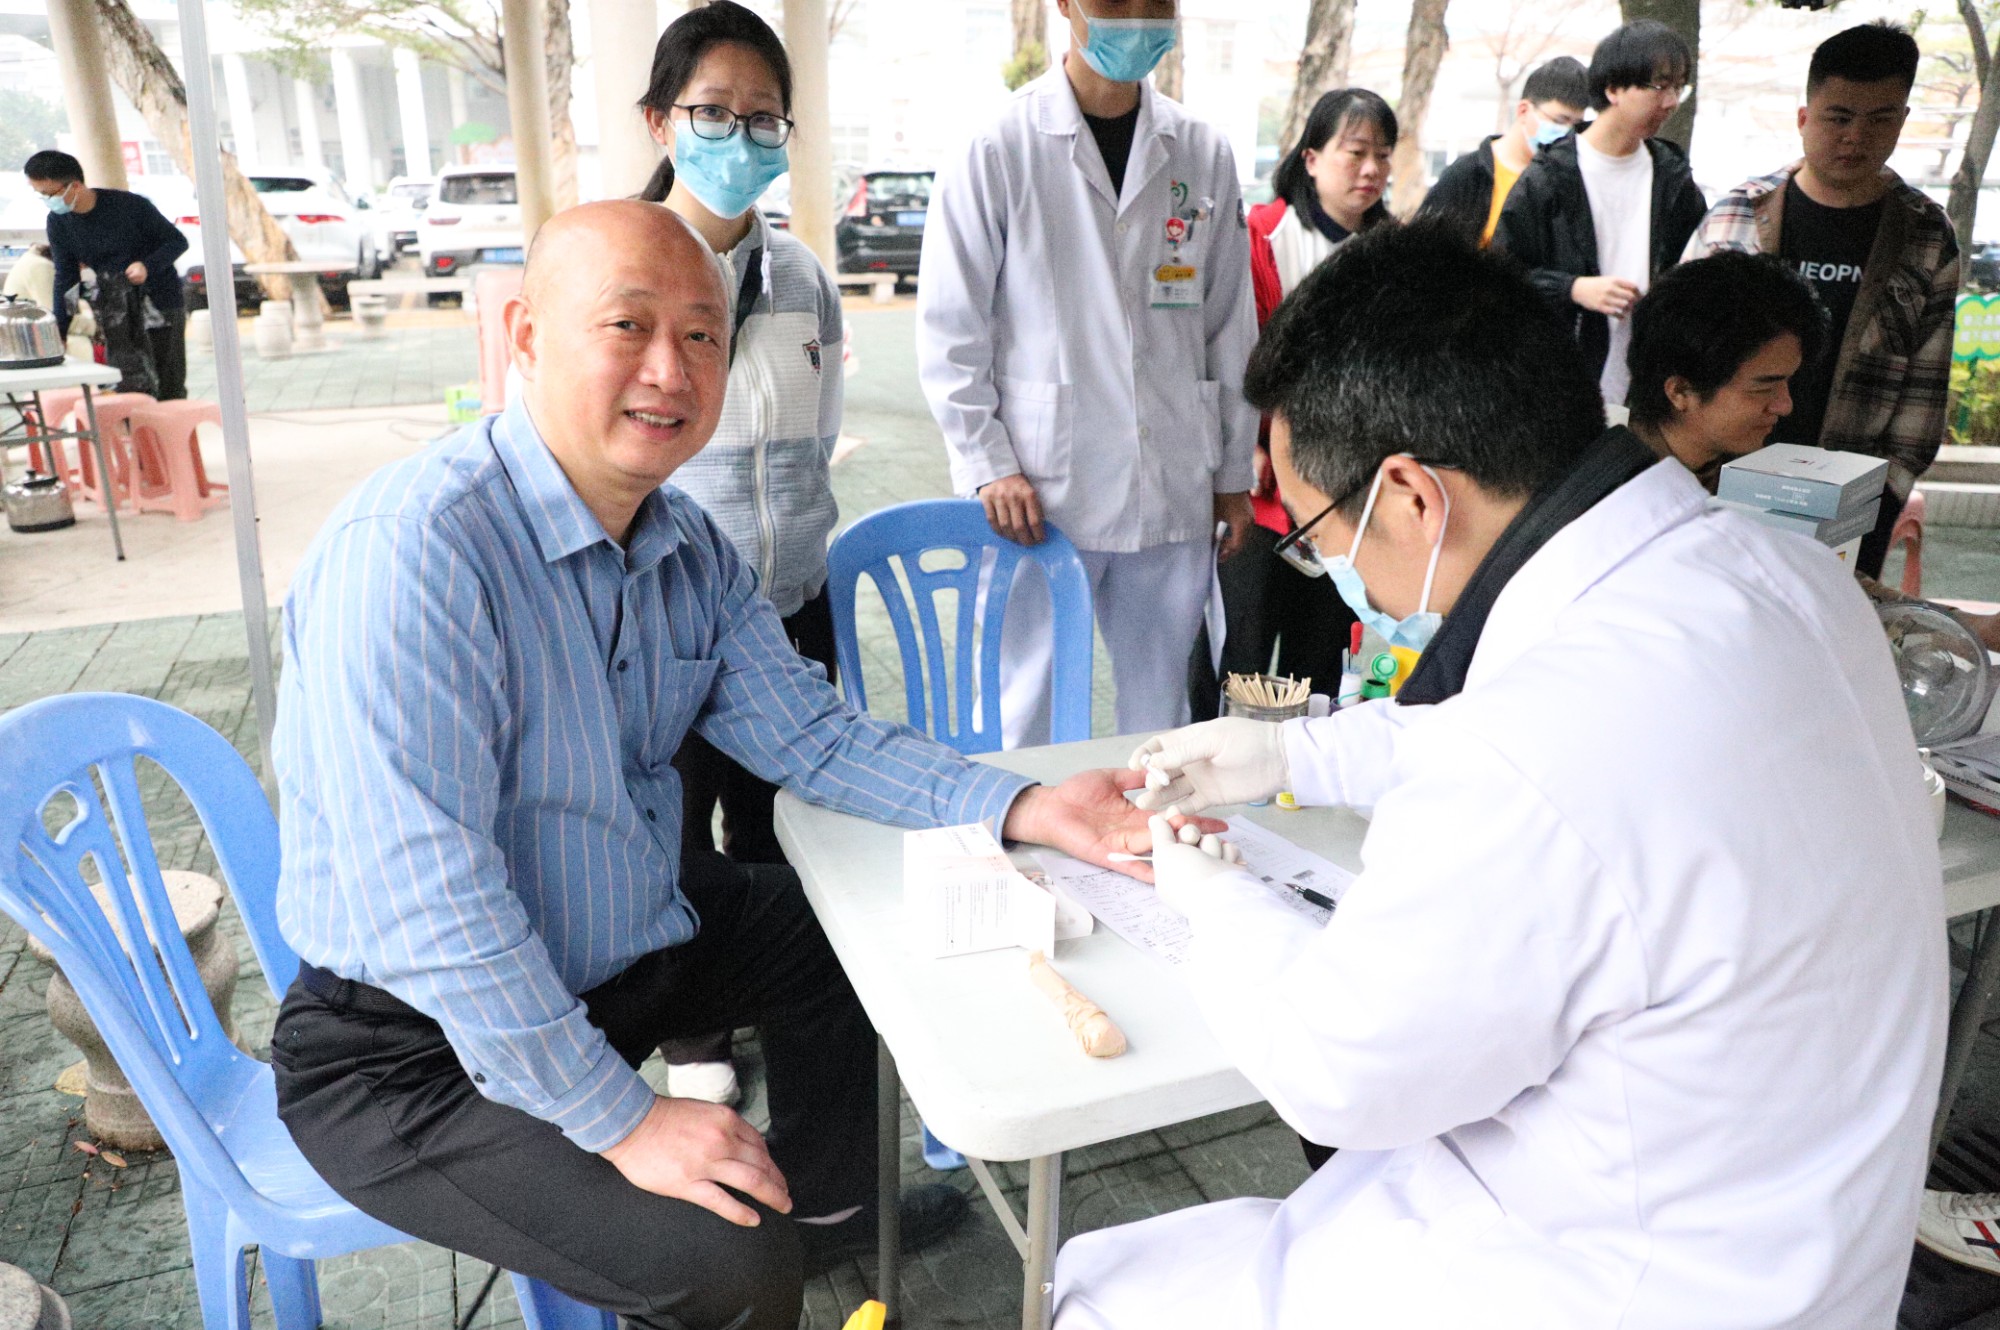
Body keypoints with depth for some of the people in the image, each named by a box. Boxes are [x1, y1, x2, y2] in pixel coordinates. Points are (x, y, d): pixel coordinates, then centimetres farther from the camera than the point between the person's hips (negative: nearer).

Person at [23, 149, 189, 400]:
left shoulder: (130, 205, -15)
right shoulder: (58, 222, 0)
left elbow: (178, 241, -7)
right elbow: (65, 279, 2)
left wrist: (147, 266, -25)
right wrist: (57, 332, -7)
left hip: (163, 303, -4)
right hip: (116, 311, 4)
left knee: (171, 390, -2)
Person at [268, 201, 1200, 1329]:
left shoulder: (690, 547, -1)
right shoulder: (412, 549, -28)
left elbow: (813, 735, 2)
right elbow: (425, 904, -31)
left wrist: (1028, 809, -11)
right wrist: (620, 1118, -27)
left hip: (625, 941, 8)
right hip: (420, 1045, -8)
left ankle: (824, 1209, 38)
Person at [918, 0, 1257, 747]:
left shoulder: (1203, 155, 8)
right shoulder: (999, 151, -3)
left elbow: (1230, 328, 11)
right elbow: (948, 332, -2)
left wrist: (1234, 474, 10)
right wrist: (987, 466, -9)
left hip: (1174, 495, 4)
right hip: (1038, 497, -3)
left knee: (1160, 714, 12)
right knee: (1029, 716, 4)